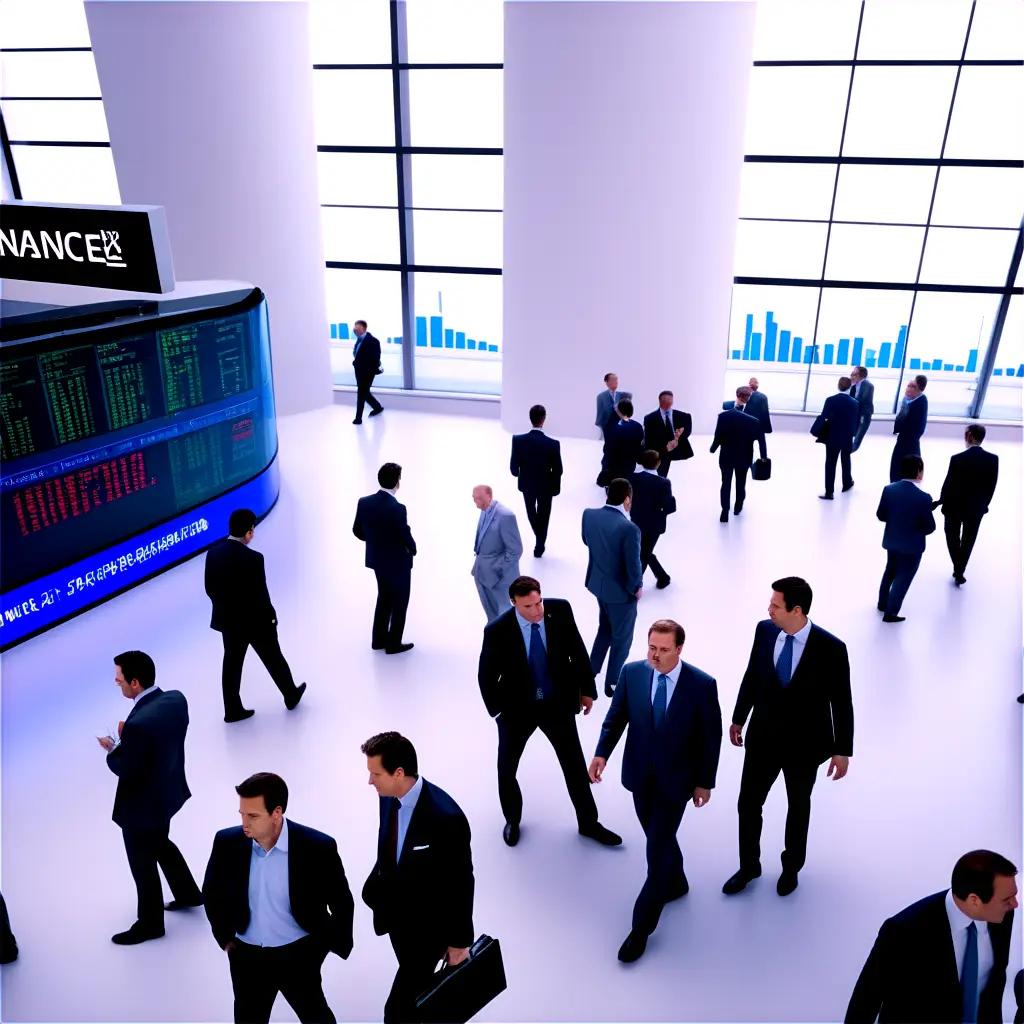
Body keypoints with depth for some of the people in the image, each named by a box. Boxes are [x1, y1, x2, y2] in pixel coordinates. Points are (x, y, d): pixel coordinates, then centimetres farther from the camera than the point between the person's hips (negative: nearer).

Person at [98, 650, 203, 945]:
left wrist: (112, 749, -7)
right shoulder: (176, 698, -10)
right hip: (168, 792, 8)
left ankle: (150, 923, 36)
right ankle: (188, 893, 48)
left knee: (142, 863, 15)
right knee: (160, 844, 31)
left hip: (143, 804, -8)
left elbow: (126, 771, -24)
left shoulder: (139, 723, -36)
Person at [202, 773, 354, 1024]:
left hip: (298, 955, -2)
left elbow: (342, 903, -8)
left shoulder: (317, 847, -24)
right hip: (246, 955, 3)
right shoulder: (227, 842, -16)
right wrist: (224, 937, 7)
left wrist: (330, 945, 0)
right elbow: (211, 892, 6)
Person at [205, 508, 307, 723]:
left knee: (231, 663, 16)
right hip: (255, 620, -5)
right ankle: (291, 696, 34)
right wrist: (270, 616, -4)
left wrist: (224, 608, 16)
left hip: (227, 620, 5)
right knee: (273, 659, 15)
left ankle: (233, 710, 25)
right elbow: (260, 594, -21)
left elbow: (210, 589, 3)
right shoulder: (252, 559, -26)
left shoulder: (213, 553, -6)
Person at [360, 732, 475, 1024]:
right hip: (396, 913, 7)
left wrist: (459, 940, -13)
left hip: (429, 923, -7)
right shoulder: (389, 798, -12)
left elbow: (461, 882, -22)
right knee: (415, 983, 28)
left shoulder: (445, 817, -33)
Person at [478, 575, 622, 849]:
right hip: (517, 707, -1)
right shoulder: (497, 630, -25)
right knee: (506, 769, 14)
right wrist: (500, 711, -8)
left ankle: (588, 823, 36)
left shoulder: (560, 610, -18)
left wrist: (586, 689, 3)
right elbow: (486, 676, -12)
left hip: (558, 702, 2)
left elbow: (577, 650, -3)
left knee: (575, 765, 14)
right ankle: (512, 820, 43)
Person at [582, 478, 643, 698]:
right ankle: (613, 683, 31)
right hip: (621, 590, -6)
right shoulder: (629, 528, -31)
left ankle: (591, 669, 44)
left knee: (605, 627, 30)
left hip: (598, 583, 7)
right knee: (621, 638, 16)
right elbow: (633, 564, -23)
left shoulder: (589, 515, -11)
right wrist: (637, 587, -5)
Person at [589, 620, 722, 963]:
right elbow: (616, 716, -2)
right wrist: (602, 752, -15)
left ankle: (641, 927, 14)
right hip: (640, 774, 4)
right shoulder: (632, 672, -11)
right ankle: (676, 883, 51)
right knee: (659, 837, 22)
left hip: (676, 778, -3)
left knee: (657, 847, -1)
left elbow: (711, 736, -9)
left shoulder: (702, 684, -18)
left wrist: (705, 781, -4)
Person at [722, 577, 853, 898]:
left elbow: (841, 702, -11)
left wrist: (843, 750, -6)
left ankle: (791, 866, 45)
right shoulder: (764, 630, -13)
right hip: (763, 735, 3)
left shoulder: (830, 648, -22)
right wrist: (738, 719, 10)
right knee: (748, 804, 12)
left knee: (798, 807, 21)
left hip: (804, 743, -2)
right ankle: (749, 866, 37)